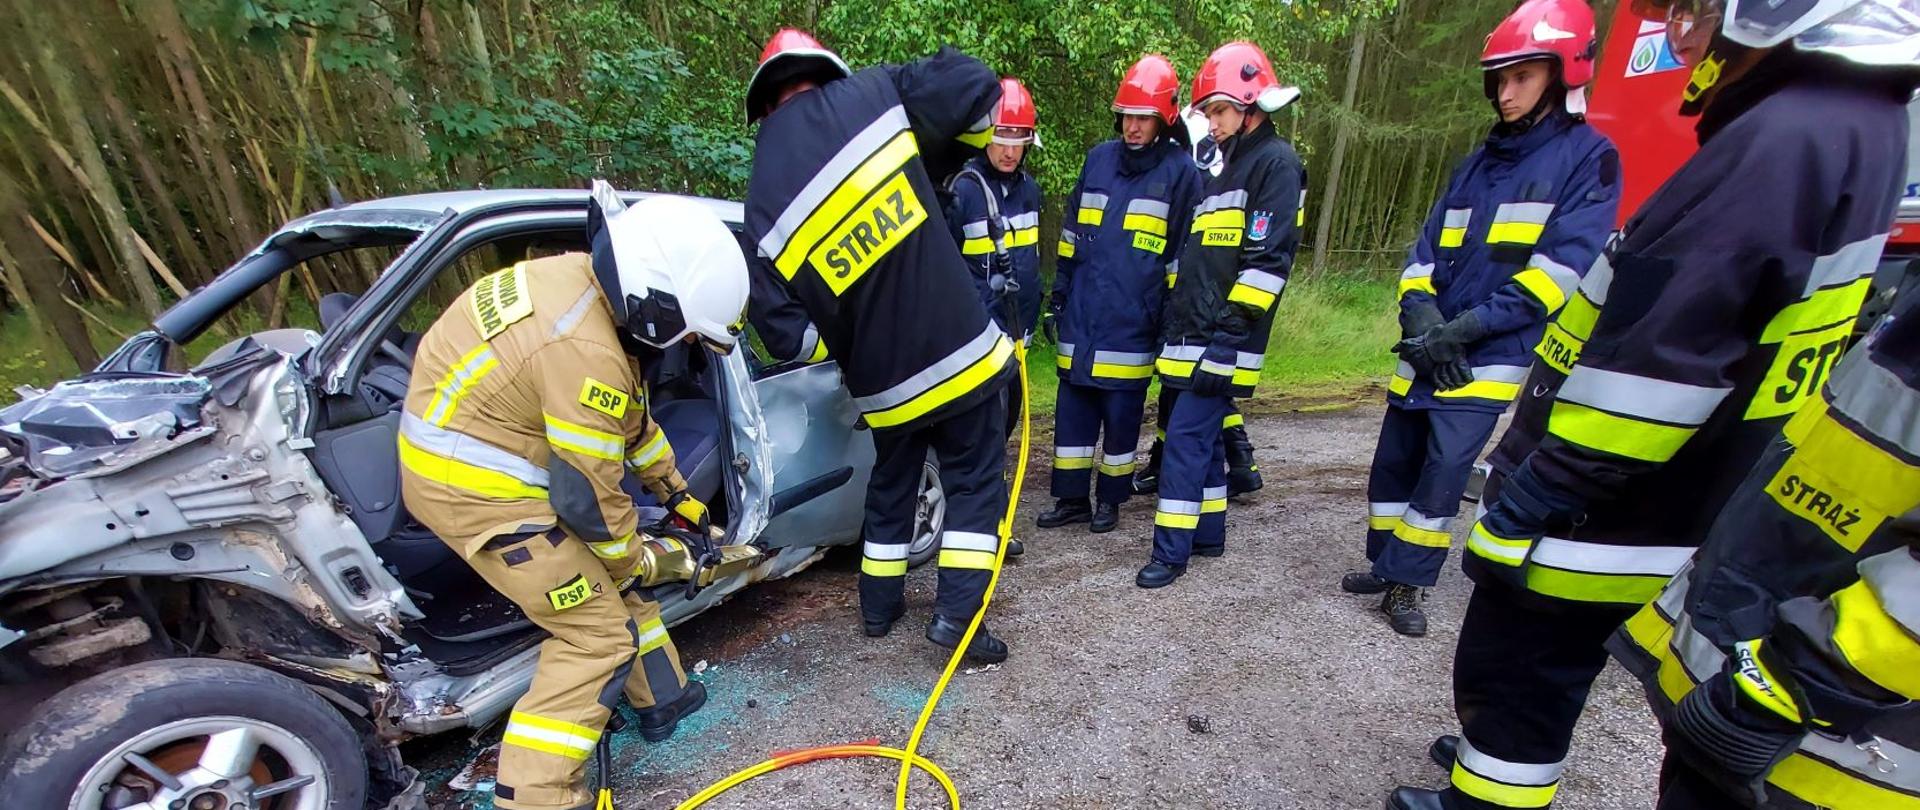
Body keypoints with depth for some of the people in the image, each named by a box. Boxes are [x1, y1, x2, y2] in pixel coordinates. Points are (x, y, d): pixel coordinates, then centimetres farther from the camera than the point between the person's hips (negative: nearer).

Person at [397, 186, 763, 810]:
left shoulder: (584, 278, -3)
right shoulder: (587, 354, -32)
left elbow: (630, 415, 9)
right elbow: (590, 499, -22)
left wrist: (678, 494, 16)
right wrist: (646, 560, -3)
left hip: (467, 441, 10)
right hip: (474, 487, -9)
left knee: (612, 568, 19)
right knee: (597, 634, -3)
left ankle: (663, 698, 35)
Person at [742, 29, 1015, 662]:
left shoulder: (764, 204, -1)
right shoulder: (871, 94, -5)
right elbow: (977, 88, -2)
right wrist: (934, 167, 9)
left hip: (882, 380, 3)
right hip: (959, 348, -2)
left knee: (890, 486, 24)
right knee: (974, 479, 13)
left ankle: (879, 607, 37)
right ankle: (956, 617, 11)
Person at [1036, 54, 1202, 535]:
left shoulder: (1180, 171, -2)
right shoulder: (1098, 159, 10)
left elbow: (1183, 254, 0)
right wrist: (1059, 295, 13)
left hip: (1131, 325, -4)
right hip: (1080, 317, 4)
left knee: (1121, 414, 6)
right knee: (1072, 409, 8)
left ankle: (1111, 499, 24)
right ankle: (1072, 499, 21)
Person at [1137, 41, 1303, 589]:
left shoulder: (1276, 162, -6)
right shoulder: (1229, 169, 23)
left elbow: (1270, 255, -17)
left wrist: (1231, 324, -21)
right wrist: (1177, 313, 20)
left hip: (1224, 338, -9)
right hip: (1195, 333, 10)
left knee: (1186, 436, -9)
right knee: (1203, 434, 14)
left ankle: (1171, 551, 0)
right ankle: (1208, 535, 27)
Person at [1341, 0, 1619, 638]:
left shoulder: (1588, 157, -2)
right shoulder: (1477, 163, 15)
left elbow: (1564, 267, -12)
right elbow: (1427, 246, 11)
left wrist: (1469, 326, -19)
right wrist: (1420, 310, -9)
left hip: (1491, 358, -6)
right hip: (1425, 352, 6)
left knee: (1443, 473, -8)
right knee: (1394, 462, 10)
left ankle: (1408, 584, 8)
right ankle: (1387, 565, 27)